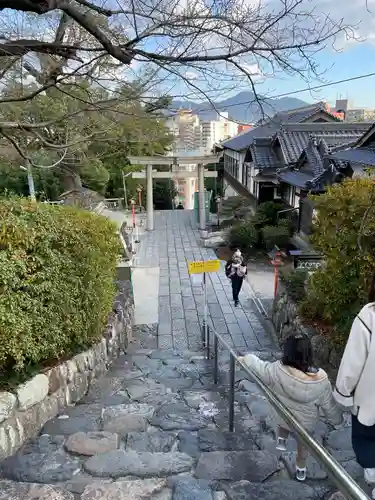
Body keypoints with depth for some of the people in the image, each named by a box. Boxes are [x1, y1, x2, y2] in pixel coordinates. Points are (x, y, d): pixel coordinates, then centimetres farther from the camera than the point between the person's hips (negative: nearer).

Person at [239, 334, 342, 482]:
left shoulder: (277, 371, -32)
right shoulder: (320, 379, -31)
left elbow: (256, 365, -14)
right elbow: (329, 404, -15)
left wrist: (245, 358, 8)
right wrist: (337, 419, 7)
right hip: (306, 422, 1)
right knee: (303, 444, 33)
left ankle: (281, 439, 31)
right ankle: (301, 469, 52)